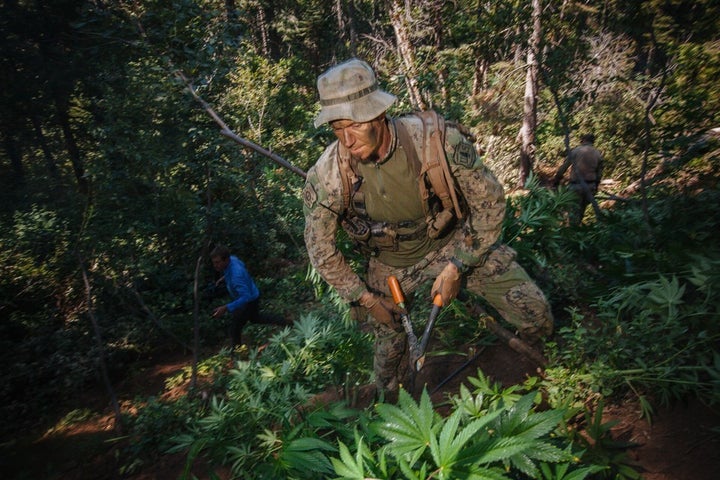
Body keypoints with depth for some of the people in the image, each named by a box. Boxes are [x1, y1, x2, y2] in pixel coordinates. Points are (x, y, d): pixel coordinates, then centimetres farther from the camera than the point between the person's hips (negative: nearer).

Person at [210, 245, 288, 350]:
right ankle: (283, 322, 44)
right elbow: (242, 265, 7)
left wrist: (226, 308, -45)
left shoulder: (236, 275, -42)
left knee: (234, 328, 3)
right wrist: (224, 277, 8)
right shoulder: (232, 258, -17)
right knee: (255, 318, 32)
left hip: (249, 301, -9)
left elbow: (246, 297, -41)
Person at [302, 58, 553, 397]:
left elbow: (489, 202, -15)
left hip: (455, 241, 0)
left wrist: (457, 267, -17)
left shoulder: (437, 138, -30)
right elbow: (321, 249, -10)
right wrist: (365, 298, -9)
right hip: (389, 263, 1)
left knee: (536, 317, -2)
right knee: (388, 348, 12)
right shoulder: (327, 175, -26)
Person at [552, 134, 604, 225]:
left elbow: (563, 167, -5)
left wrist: (556, 181, 1)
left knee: (574, 210, 2)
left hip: (576, 185, -4)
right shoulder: (598, 154, 10)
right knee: (582, 209, 17)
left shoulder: (575, 150, -3)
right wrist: (596, 187, 20)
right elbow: (599, 173, 11)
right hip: (590, 186, 4)